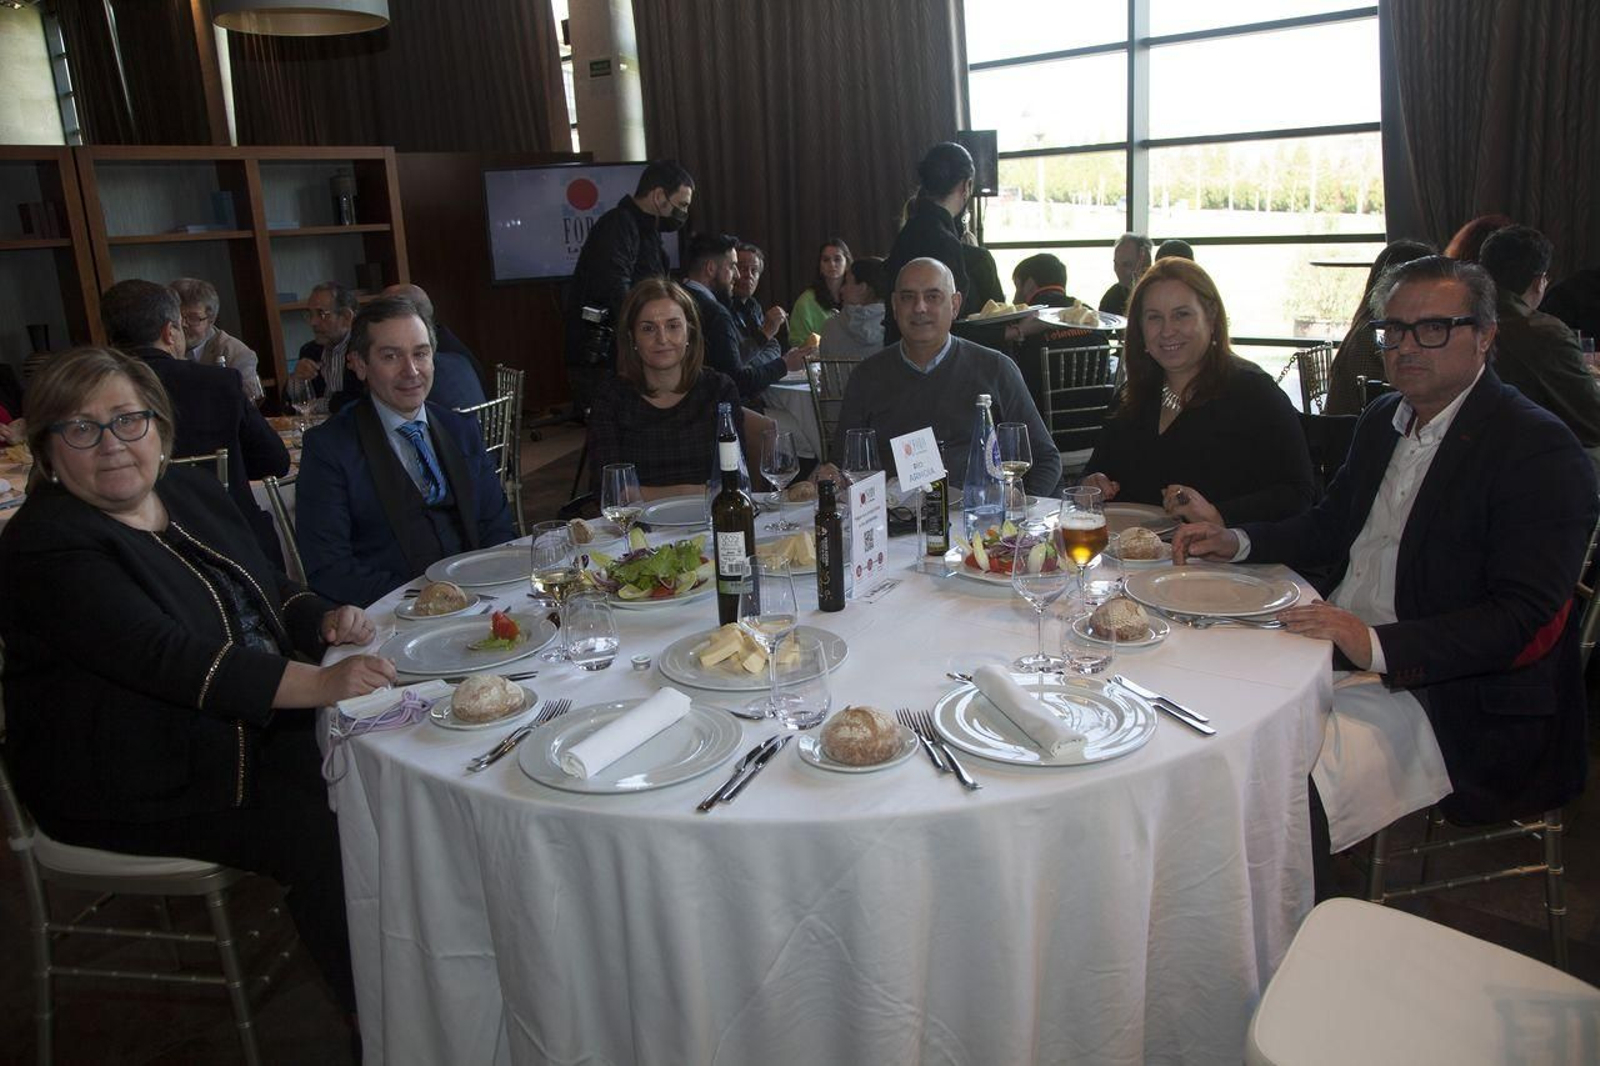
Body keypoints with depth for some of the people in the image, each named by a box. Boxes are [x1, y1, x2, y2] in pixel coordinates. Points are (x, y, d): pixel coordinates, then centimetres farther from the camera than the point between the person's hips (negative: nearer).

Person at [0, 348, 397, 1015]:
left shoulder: (192, 492, 6)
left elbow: (269, 588, 15)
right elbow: (168, 657, -32)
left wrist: (323, 620, -8)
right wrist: (320, 683, -43)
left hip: (257, 725, 7)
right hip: (138, 788, -7)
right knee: (322, 835, -20)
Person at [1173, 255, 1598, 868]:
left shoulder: (1540, 450, -12)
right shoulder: (1384, 419, 12)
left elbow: (1526, 622, -20)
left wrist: (1379, 646, -31)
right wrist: (1236, 542, 5)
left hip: (1444, 695, -8)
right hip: (1335, 652, 8)